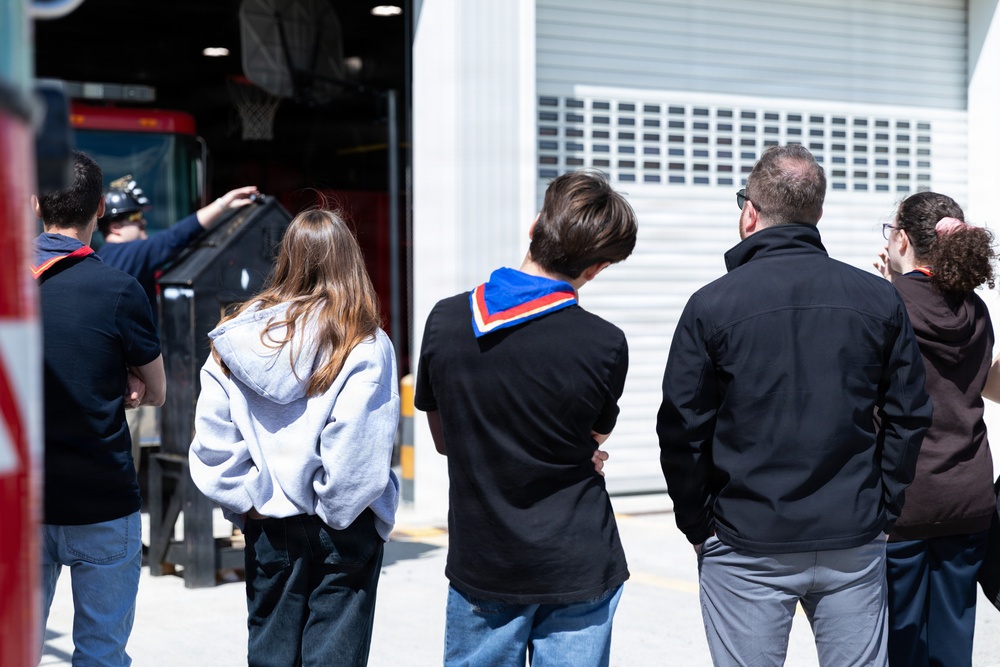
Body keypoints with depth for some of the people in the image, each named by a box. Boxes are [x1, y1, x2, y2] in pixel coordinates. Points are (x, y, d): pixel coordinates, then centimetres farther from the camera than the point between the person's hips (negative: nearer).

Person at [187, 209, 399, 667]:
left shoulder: (236, 340, 0)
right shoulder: (367, 345, -12)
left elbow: (213, 440, -3)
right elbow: (359, 447, -18)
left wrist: (248, 500, 3)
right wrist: (340, 509, -5)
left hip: (267, 526, 3)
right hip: (342, 528, -3)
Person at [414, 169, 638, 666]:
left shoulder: (446, 321, -5)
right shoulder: (605, 345, -14)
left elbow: (443, 439, 6)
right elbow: (595, 440, 1)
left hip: (479, 567, 2)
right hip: (576, 570, -2)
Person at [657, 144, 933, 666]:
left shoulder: (711, 305, -7)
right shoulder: (880, 299, 2)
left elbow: (682, 428, -6)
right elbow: (909, 415, 3)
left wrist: (697, 526, 5)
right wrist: (883, 510, 10)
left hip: (747, 550, -2)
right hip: (855, 545, 3)